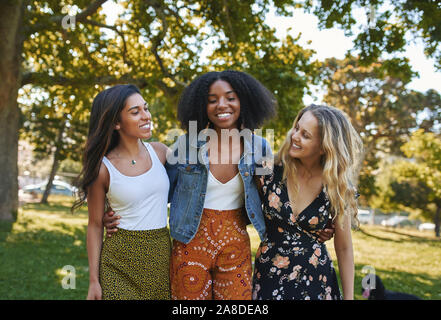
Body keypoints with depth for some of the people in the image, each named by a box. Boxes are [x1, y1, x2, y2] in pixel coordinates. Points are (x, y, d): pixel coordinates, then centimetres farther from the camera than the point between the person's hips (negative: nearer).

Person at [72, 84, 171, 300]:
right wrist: (94, 280, -4)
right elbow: (95, 225, -3)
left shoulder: (159, 152, 1)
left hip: (162, 255, 4)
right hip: (120, 260, -4)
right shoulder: (103, 168, -9)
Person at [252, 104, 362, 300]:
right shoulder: (270, 170, -12)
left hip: (315, 278, 0)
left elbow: (344, 248, 0)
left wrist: (349, 296, 0)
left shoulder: (337, 187, -10)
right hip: (268, 276, 0)